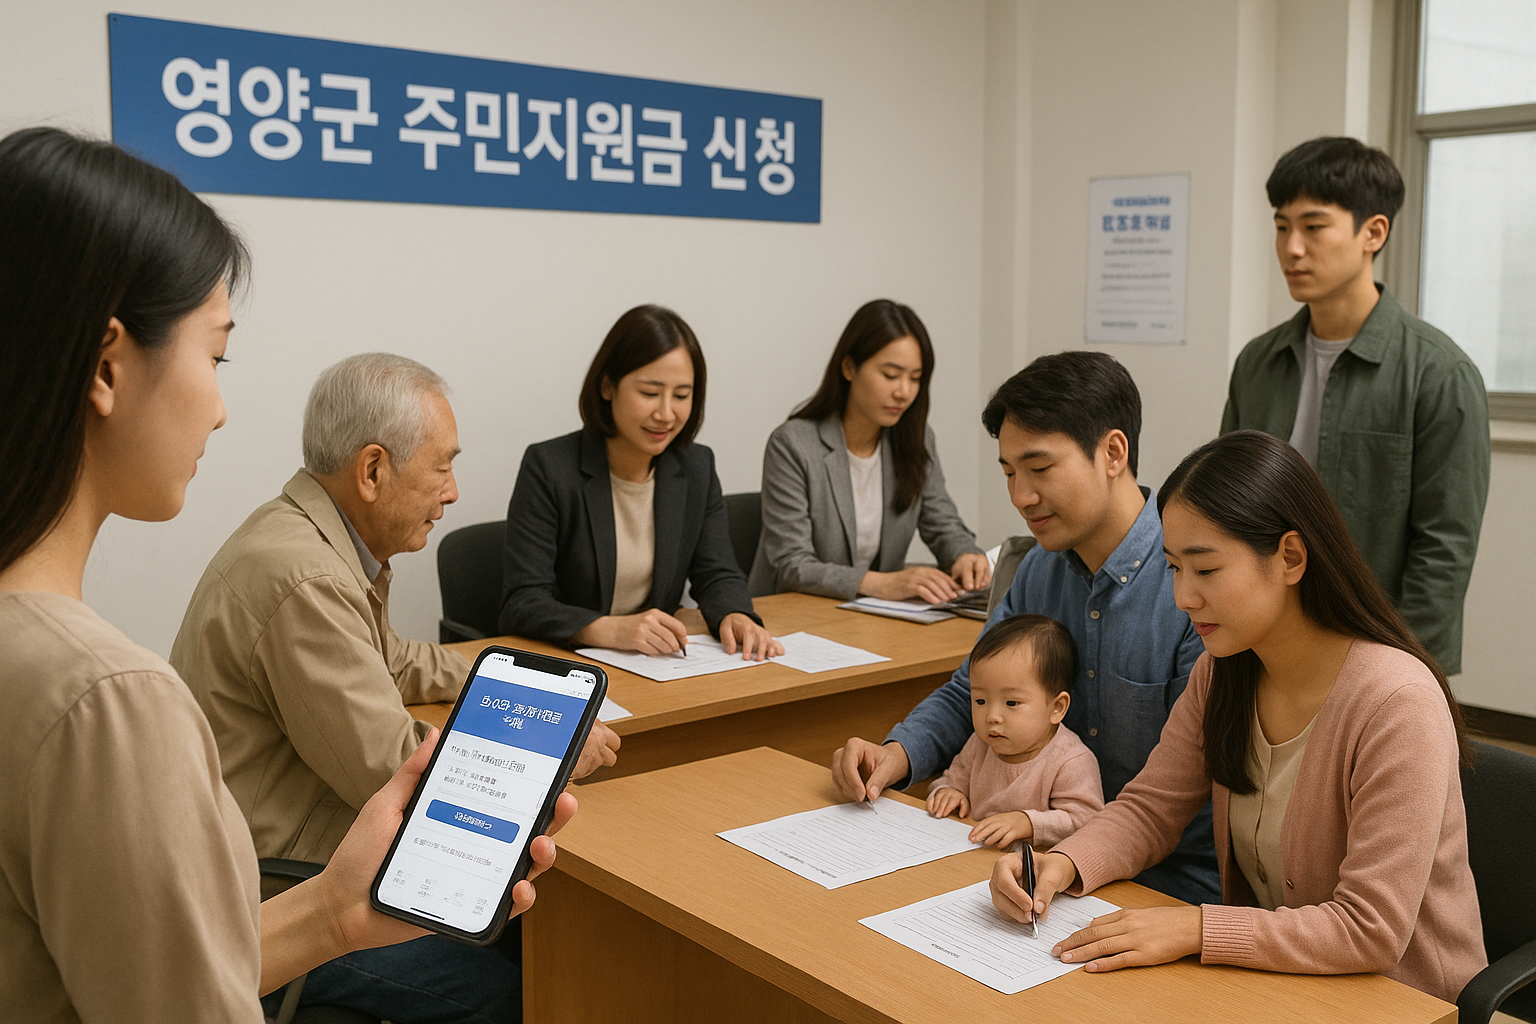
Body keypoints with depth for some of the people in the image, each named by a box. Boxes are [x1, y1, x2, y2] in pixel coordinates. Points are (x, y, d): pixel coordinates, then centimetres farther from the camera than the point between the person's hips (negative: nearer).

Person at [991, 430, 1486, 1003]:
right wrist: (1063, 864, -15)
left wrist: (1197, 929, -29)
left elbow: (1371, 931, -25)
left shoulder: (1397, 703, -25)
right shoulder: (1222, 673, -2)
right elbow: (1150, 807, 4)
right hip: (1269, 977, 6)